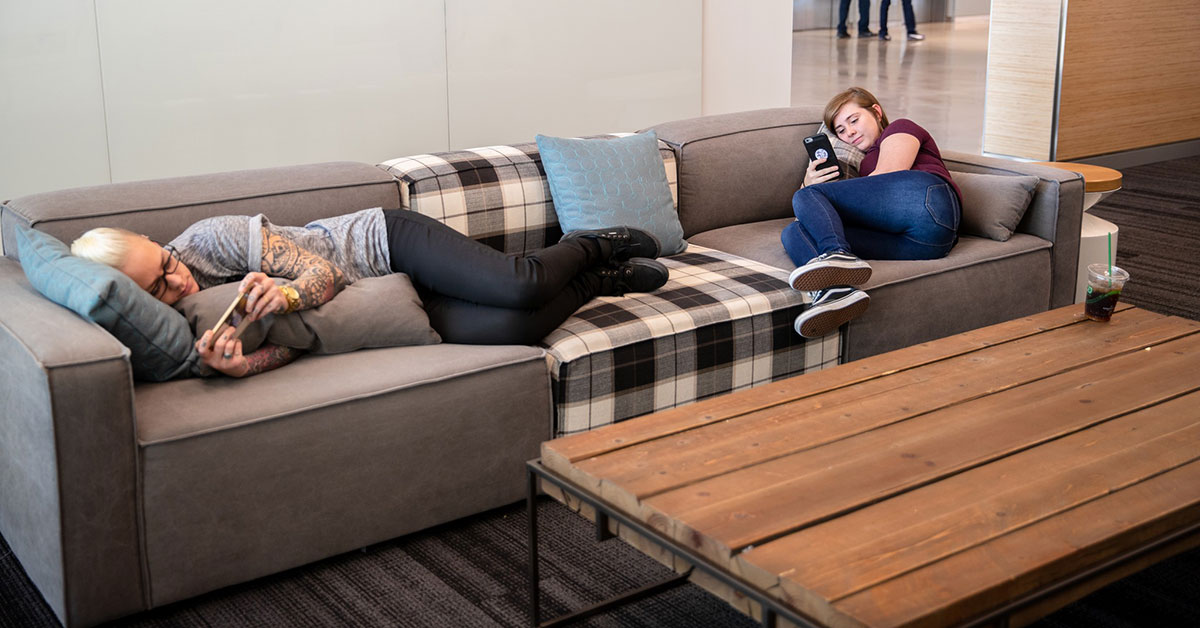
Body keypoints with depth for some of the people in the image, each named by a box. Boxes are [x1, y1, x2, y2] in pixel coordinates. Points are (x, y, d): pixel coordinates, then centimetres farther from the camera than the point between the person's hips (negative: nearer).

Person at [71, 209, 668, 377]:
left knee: (518, 289, -24)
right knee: (510, 330, -20)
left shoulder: (210, 238, -20)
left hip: (383, 241, -3)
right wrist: (240, 364, -40)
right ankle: (597, 280, 11)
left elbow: (320, 270, -16)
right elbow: (293, 347, -17)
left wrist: (289, 294, -40)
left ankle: (589, 247, 13)